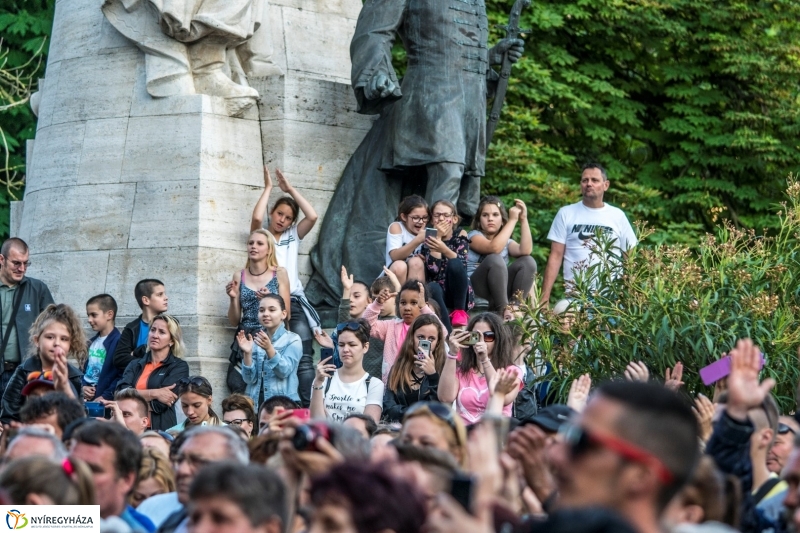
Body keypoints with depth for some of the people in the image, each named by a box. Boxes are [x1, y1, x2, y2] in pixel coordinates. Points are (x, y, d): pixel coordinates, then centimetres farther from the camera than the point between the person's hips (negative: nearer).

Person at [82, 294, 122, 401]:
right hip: (86, 399, 8)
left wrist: (105, 397, -18)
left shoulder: (118, 342, -10)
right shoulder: (92, 342, 17)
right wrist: (83, 387, 5)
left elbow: (122, 375, -16)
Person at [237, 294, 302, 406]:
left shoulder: (293, 339, 1)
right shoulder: (255, 341, 10)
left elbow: (284, 371, -12)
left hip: (284, 402, -3)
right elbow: (249, 379, 1)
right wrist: (247, 353, -13)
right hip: (256, 401, 3)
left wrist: (269, 349, -25)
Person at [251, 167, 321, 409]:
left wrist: (290, 189, 9)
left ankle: (309, 408, -14)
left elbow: (312, 216, 5)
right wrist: (268, 187, 2)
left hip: (294, 301, 2)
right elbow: (257, 218, -9)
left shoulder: (293, 236, 20)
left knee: (304, 357, -10)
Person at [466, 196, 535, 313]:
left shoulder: (506, 242, 15)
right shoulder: (474, 236, -1)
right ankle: (503, 310, -27)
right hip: (474, 292, -5)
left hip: (499, 290, 5)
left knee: (528, 261, -11)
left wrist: (523, 219, -11)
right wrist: (513, 220, -18)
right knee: (494, 259, -29)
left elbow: (525, 251, -9)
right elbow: (494, 248, -24)